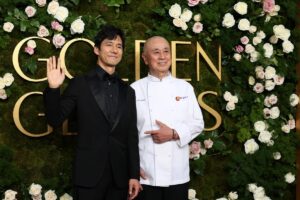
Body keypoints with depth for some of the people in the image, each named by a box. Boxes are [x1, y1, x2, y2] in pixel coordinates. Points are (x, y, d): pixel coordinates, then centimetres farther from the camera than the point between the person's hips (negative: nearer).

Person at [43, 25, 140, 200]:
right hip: (89, 173, -3)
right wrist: (53, 88, -17)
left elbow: (132, 136, 8)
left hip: (120, 175, 3)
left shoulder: (128, 91, 9)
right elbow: (55, 120, -2)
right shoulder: (80, 84, -1)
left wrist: (134, 174, 5)